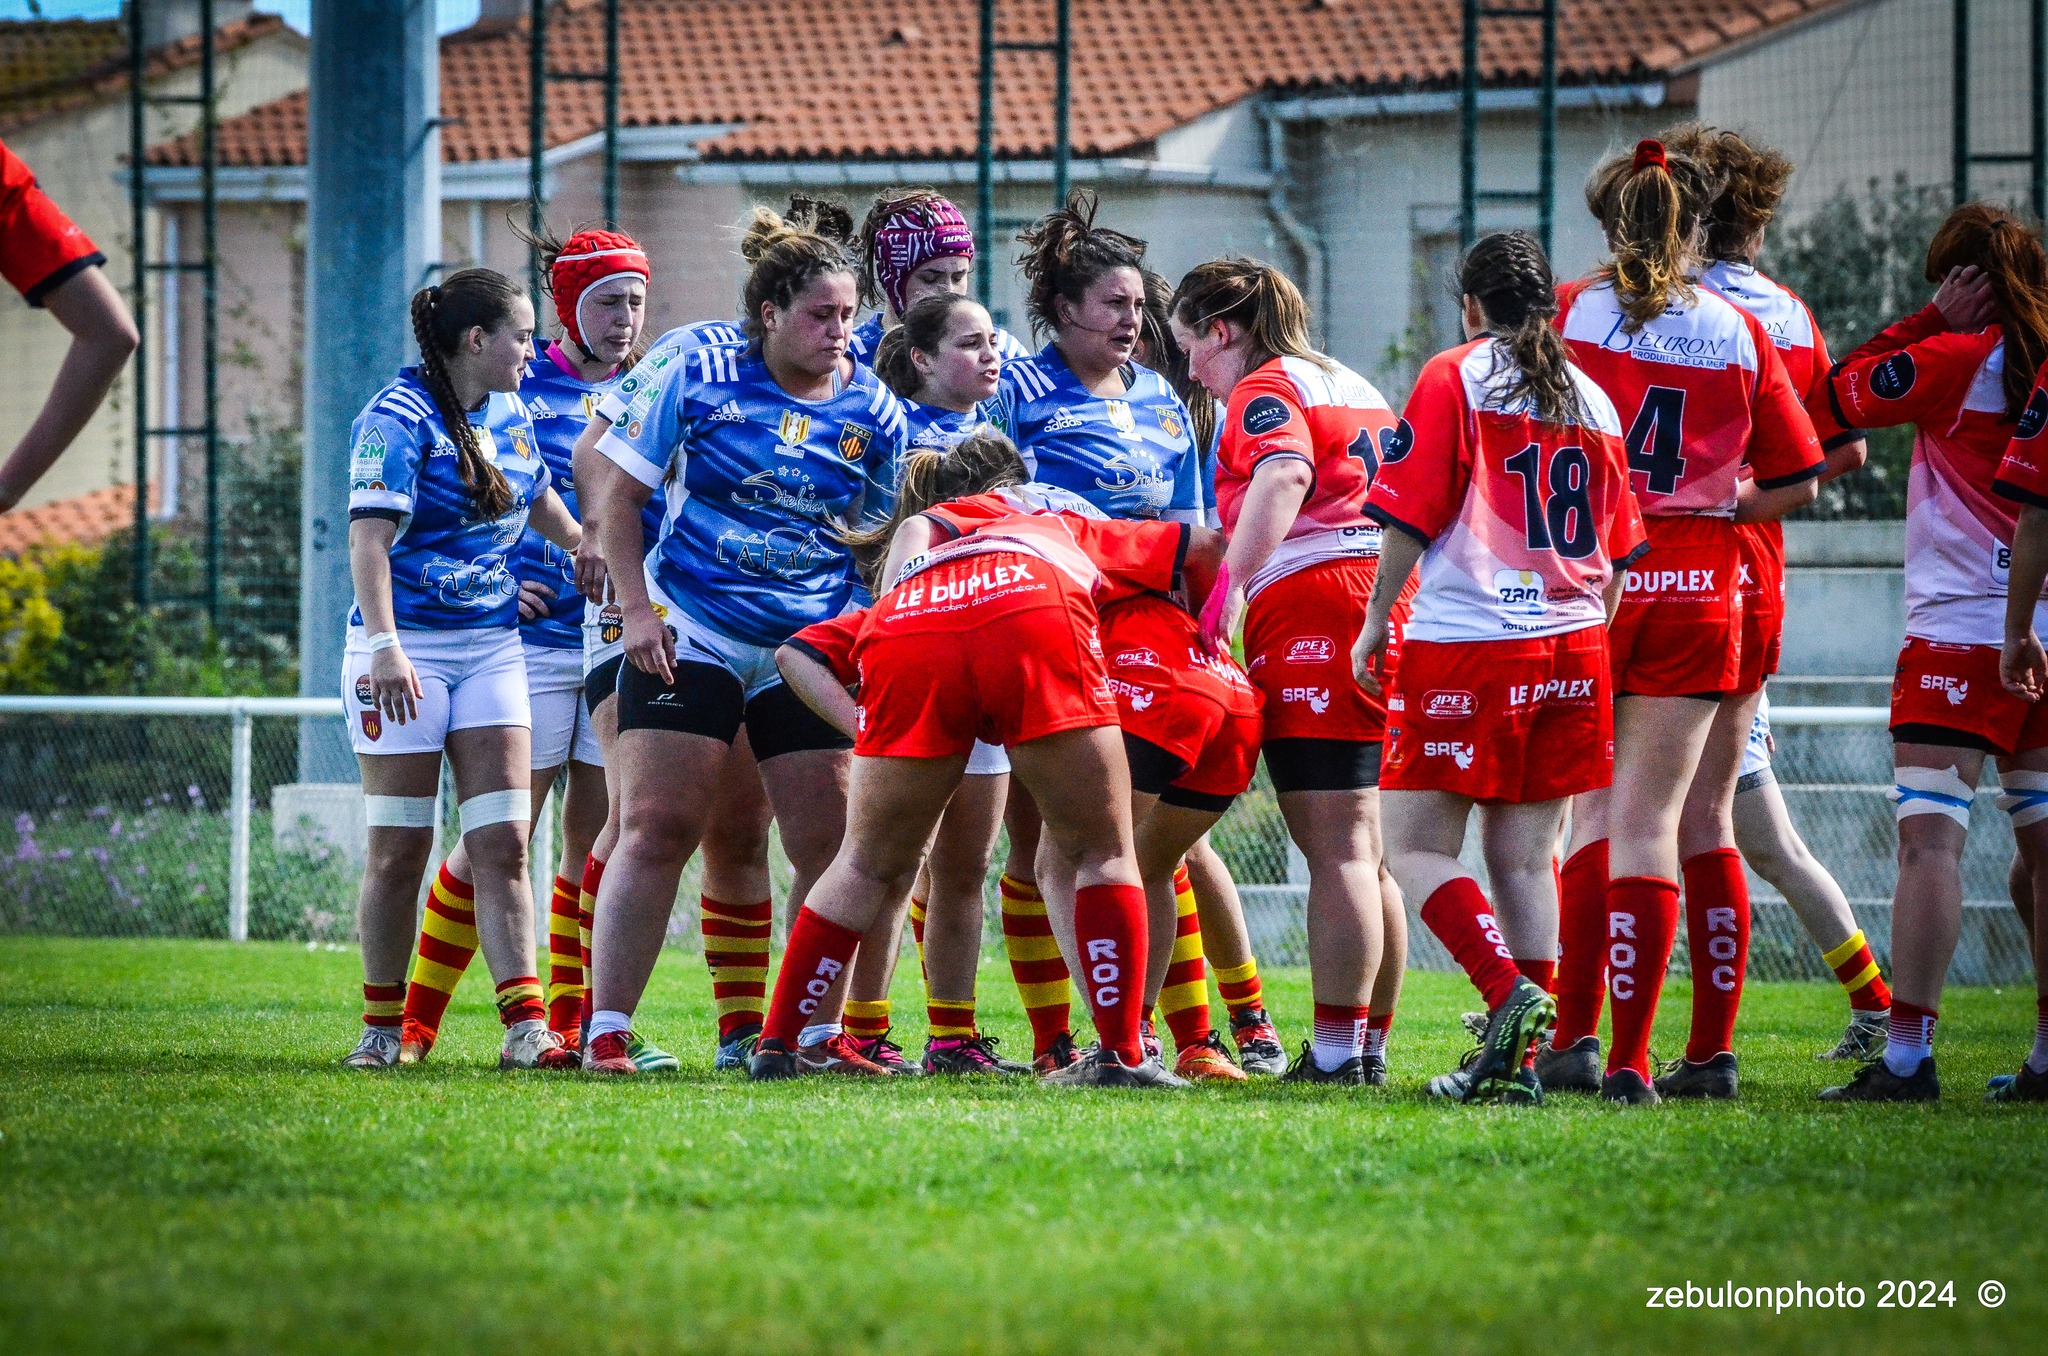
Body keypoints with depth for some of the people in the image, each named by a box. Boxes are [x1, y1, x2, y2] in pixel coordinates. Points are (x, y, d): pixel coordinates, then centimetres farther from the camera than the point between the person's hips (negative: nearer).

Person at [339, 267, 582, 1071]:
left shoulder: (510, 414, 11)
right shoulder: (401, 416, -11)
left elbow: (540, 502, 30)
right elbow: (370, 535, -19)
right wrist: (383, 644, -29)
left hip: (492, 644, 6)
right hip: (407, 650, -6)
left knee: (502, 845, -4)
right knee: (399, 852, -1)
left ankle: (526, 1027, -9)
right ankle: (383, 1027, 10)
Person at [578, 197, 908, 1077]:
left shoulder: (873, 410, 1)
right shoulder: (698, 378, -5)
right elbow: (620, 496, 1)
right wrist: (635, 609, -7)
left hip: (809, 646, 3)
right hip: (688, 633, -3)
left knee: (830, 843, -1)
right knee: (656, 829, -8)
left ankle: (819, 1034, 11)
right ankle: (606, 1030, -5)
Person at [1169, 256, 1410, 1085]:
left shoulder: (1266, 388, -1)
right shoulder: (1354, 388, 25)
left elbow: (1284, 473, -22)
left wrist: (1232, 582, -30)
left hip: (1314, 604, -9)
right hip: (1389, 601, 9)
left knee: (1336, 848, -11)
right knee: (1362, 851, 12)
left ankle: (1337, 1052, -14)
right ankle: (1370, 1043, 13)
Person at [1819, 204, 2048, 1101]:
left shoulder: (1959, 359, -9)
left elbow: (1836, 398, -4)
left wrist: (1928, 320, -1)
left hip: (1962, 630, -7)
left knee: (1929, 840, -10)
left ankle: (1907, 1055, -17)